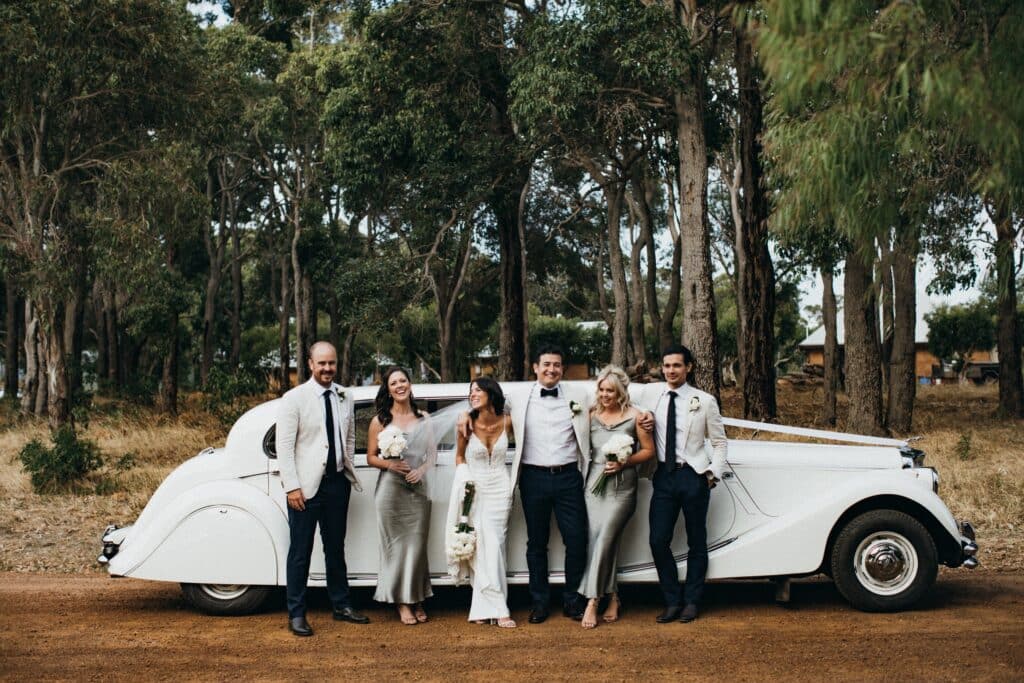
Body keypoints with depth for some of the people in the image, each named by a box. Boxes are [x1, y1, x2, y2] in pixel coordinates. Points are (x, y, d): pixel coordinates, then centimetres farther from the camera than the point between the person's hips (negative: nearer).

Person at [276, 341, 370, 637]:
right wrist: (292, 486, -15)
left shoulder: (345, 398, 8)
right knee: (300, 551, 2)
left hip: (338, 483, 5)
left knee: (336, 548, 16)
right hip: (306, 486, -5)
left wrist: (348, 470, 10)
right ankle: (296, 614, 12)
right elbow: (284, 446, -10)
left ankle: (341, 606, 28)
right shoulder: (294, 398, -8)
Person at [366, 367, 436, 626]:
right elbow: (371, 457, 4)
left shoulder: (423, 420, 9)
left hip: (418, 488, 2)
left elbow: (432, 455, 11)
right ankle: (402, 602, 8)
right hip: (390, 489, -2)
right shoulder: (380, 421, 2)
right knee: (395, 545, 1)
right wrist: (390, 464, -15)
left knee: (417, 544, 4)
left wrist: (421, 470, -8)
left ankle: (417, 600, 15)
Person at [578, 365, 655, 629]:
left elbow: (649, 451, 2)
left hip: (622, 486, -3)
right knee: (599, 540, 0)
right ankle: (612, 597, 16)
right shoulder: (592, 416, 10)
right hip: (595, 482, 3)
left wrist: (625, 462, -11)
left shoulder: (635, 416, 1)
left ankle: (592, 602, -8)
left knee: (604, 539, -11)